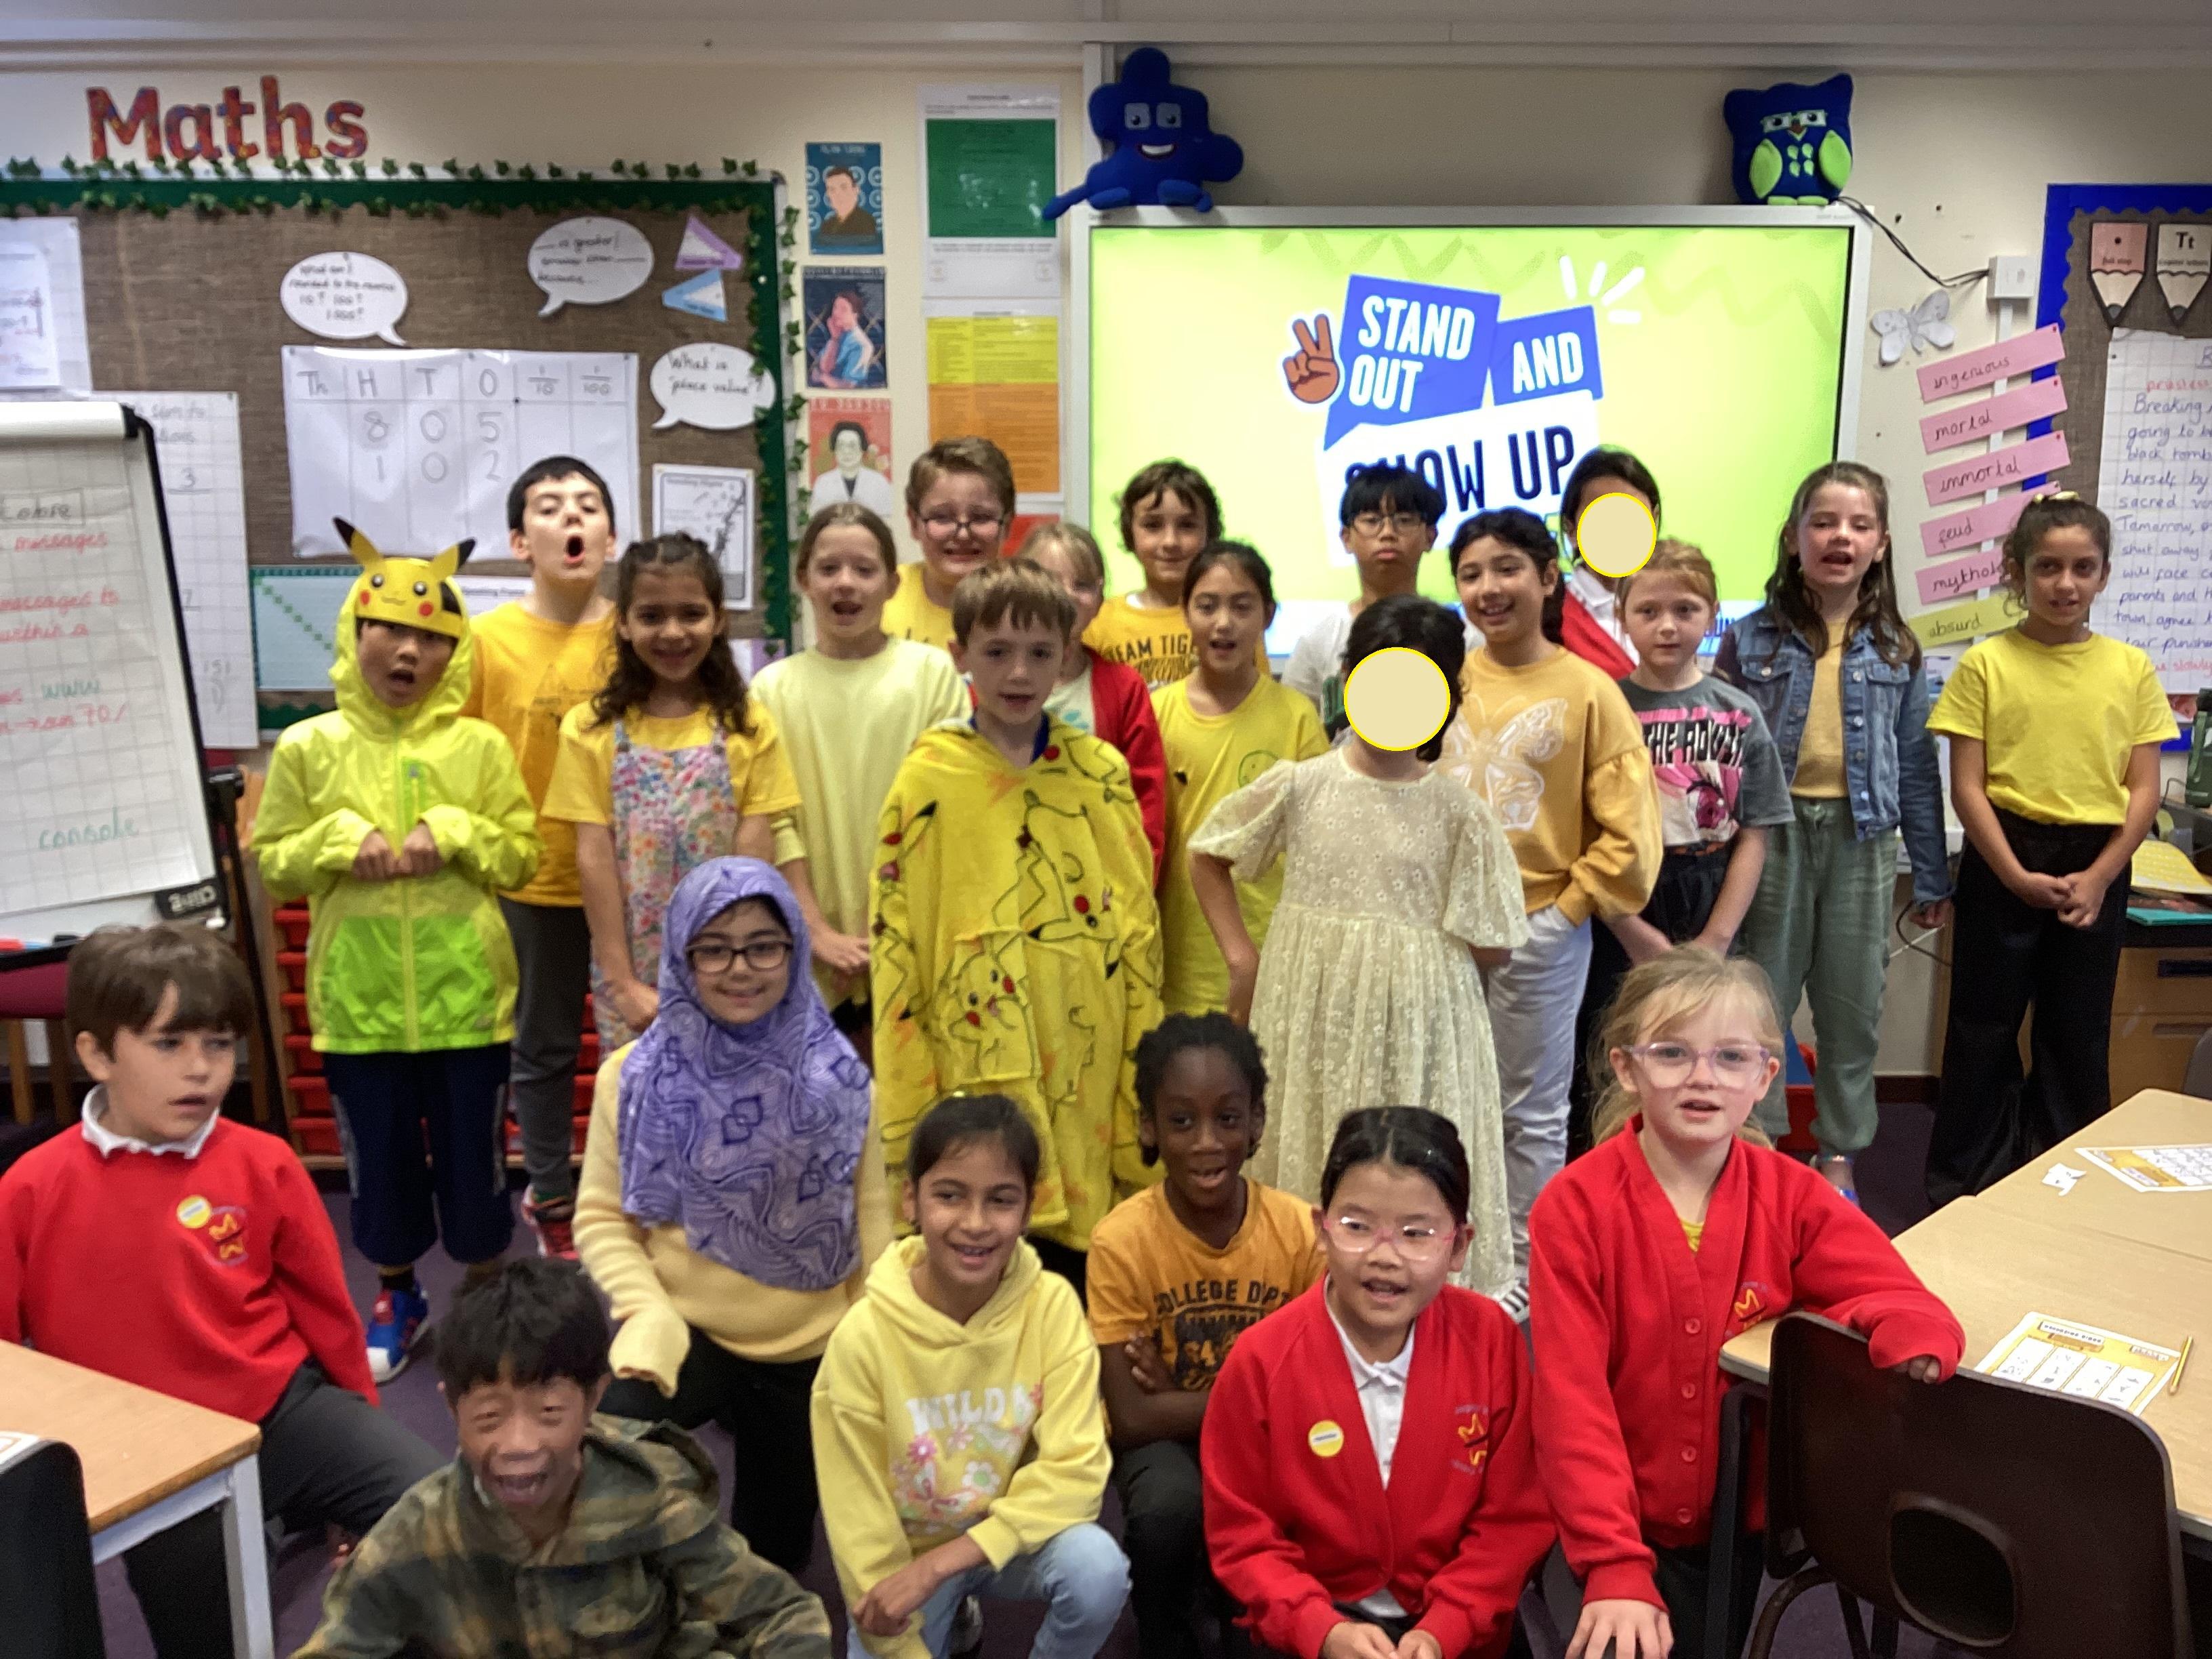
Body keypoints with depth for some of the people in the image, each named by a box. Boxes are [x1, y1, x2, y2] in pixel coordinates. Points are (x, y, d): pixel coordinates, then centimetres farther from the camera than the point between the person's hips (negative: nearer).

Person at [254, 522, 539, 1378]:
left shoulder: (481, 746, -2)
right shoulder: (309, 747, 1)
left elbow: (521, 857, 0)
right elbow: (272, 863, 4)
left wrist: (455, 835, -16)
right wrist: (339, 843, -14)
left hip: (466, 993, -1)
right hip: (359, 999, 1)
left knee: (473, 1157, 10)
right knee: (380, 1160, 13)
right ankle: (397, 1298, 37)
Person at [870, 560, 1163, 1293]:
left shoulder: (1102, 771, 5)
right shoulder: (930, 777, -2)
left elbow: (1139, 925, 8)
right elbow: (896, 939, -2)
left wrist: (1144, 1059, 6)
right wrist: (911, 1095, -4)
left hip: (1087, 1065, 3)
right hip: (980, 1067, -2)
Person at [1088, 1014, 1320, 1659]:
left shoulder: (1299, 1230, -15)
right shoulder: (1121, 1240, -20)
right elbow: (1134, 1418, -20)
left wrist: (1183, 1393, -19)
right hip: (1166, 1438, -1)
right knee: (1168, 1505, -33)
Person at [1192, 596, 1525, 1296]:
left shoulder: (1458, 812, -4)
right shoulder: (1299, 787, -1)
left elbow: (1492, 948, -1)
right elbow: (1205, 855, 10)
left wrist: (1408, 949, -3)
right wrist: (1240, 955, 4)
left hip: (1415, 1028, -1)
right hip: (1310, 1021, 2)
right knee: (1305, 1163, 10)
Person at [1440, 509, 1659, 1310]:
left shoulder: (1588, 691, -8)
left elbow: (1627, 834, -8)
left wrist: (1560, 912, -9)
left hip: (1538, 934, -3)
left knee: (1531, 1112, 10)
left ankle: (1523, 1271, 25)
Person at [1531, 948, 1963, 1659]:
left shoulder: (1791, 1195, -7)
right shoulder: (1574, 1208, -18)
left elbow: (1909, 1307, -10)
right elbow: (1572, 1399, -19)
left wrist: (1914, 1350, -35)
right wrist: (1615, 1570, -26)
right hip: (1625, 1521, -3)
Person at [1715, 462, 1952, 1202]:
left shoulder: (1896, 652, 4)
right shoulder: (1752, 640, -2)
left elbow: (1918, 767, 7)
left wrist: (1932, 877, 8)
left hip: (1861, 838, 2)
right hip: (1773, 833, -2)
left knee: (1852, 1009, 11)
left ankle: (1839, 1153, 26)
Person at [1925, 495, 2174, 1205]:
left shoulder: (2131, 669, 2)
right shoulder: (1986, 663, -5)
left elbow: (2144, 790, 2)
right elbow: (1967, 785, -7)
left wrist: (2098, 878, -9)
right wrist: (2017, 876, -14)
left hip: (2097, 866, 2)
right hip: (2004, 860, -2)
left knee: (2080, 1034, 13)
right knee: (1984, 1028, 6)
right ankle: (1961, 1181, 19)